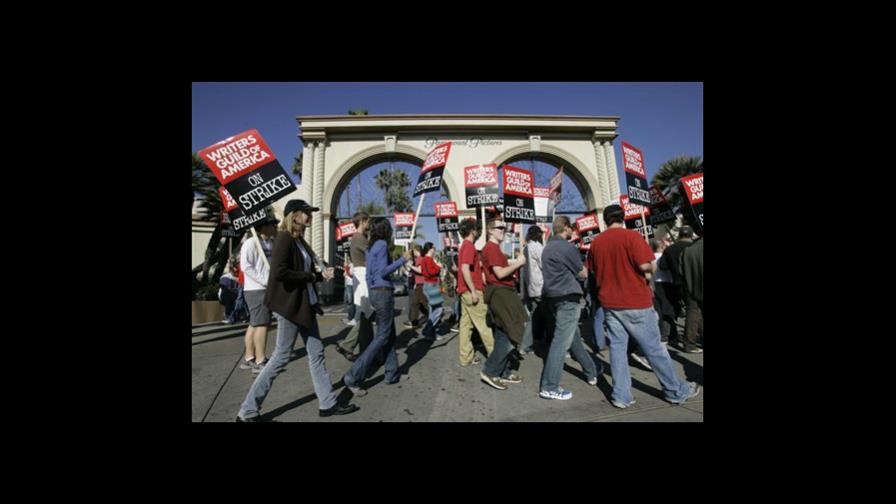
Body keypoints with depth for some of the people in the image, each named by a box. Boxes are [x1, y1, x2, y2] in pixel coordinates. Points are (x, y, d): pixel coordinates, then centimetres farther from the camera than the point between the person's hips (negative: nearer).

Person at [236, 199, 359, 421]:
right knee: (281, 357, 2)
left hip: (306, 304, 9)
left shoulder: (299, 240, 13)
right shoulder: (284, 238, -14)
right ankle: (248, 411, 20)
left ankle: (328, 403, 22)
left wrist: (321, 275, 1)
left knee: (317, 353, 11)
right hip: (289, 305, -9)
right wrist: (309, 276, -17)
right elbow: (278, 272, -27)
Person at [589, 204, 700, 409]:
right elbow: (644, 266, -17)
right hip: (635, 302, -4)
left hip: (610, 302, 4)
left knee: (617, 347, 8)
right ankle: (677, 391, 26)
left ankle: (622, 396, 11)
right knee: (654, 348, 9)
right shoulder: (632, 236, -11)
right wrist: (653, 267, 4)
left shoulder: (597, 242, 5)